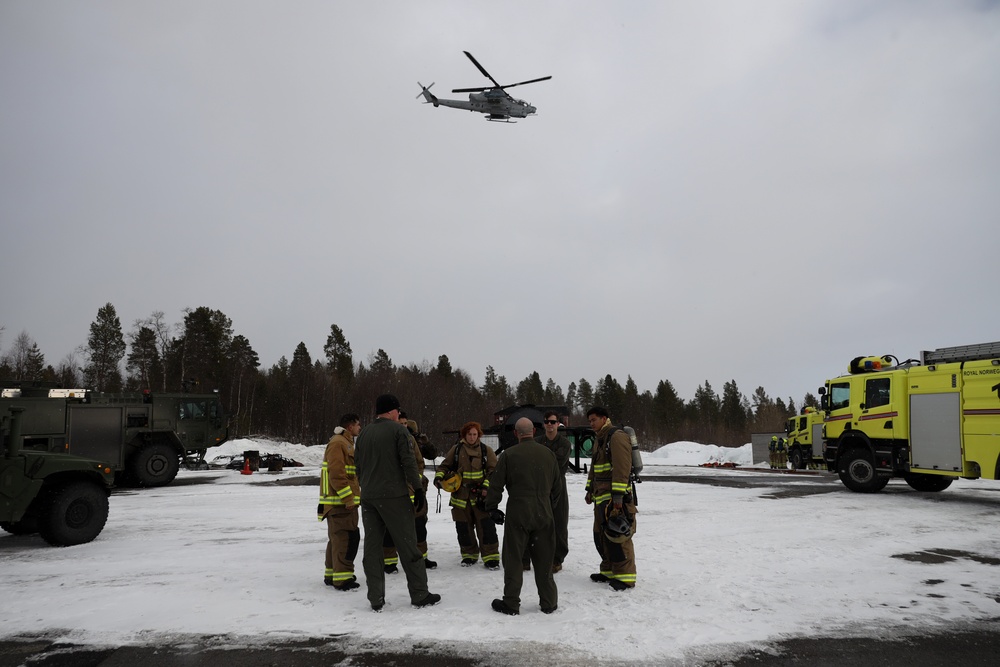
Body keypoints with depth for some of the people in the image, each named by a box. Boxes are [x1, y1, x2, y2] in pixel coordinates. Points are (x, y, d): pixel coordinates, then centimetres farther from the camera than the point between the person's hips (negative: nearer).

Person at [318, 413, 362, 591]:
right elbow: (336, 473, -23)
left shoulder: (346, 443, 20)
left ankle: (332, 574, 25)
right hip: (340, 501, -11)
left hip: (344, 500, 11)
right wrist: (348, 497, -22)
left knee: (338, 538, 16)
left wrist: (353, 495, 24)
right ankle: (342, 578, -7)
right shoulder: (338, 443, -14)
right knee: (346, 538, -10)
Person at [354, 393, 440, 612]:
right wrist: (418, 489, -7)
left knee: (372, 547, 9)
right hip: (394, 496, -5)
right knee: (408, 546, 3)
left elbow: (358, 466, 15)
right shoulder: (397, 429, -6)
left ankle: (376, 598, 10)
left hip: (368, 497, 6)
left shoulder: (364, 433, 12)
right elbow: (408, 462, -11)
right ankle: (419, 594, 8)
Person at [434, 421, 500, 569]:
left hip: (480, 496, -1)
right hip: (460, 495, 2)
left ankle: (491, 556, 1)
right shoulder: (456, 450, 4)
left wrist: (486, 486, -10)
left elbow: (493, 471, 2)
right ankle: (469, 555, 26)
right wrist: (439, 476, -8)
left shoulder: (486, 451, 3)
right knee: (463, 527, 9)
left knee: (486, 526, -7)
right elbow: (445, 466, 11)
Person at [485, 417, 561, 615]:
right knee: (544, 560, 12)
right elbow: (557, 486, 13)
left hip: (517, 515, -3)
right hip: (544, 514, 3)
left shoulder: (509, 455, -7)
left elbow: (496, 485, -4)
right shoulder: (548, 454, 4)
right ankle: (549, 602, 19)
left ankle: (511, 603, 11)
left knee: (513, 560, 6)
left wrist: (492, 508, 9)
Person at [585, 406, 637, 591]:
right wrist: (590, 490, 24)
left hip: (616, 497, -10)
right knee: (601, 535, 13)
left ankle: (625, 577, -1)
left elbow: (622, 468, -21)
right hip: (601, 496, 10)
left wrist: (617, 495, -24)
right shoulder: (599, 439, 18)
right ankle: (609, 571, 24)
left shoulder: (617, 436, -14)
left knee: (616, 536, -8)